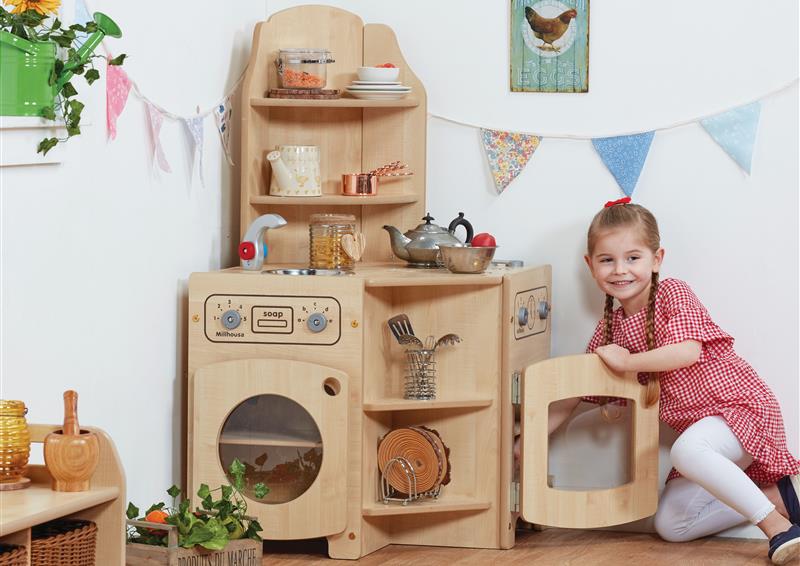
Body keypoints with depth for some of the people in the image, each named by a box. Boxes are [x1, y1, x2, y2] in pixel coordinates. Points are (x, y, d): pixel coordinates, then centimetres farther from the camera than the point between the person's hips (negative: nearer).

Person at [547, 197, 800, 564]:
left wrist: (626, 362, -19)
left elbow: (688, 351, -28)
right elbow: (572, 395, 10)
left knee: (687, 449, -38)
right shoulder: (610, 330, 7)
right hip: (698, 429, 8)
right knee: (670, 527, 0)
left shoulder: (672, 294, -10)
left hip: (742, 406, -8)